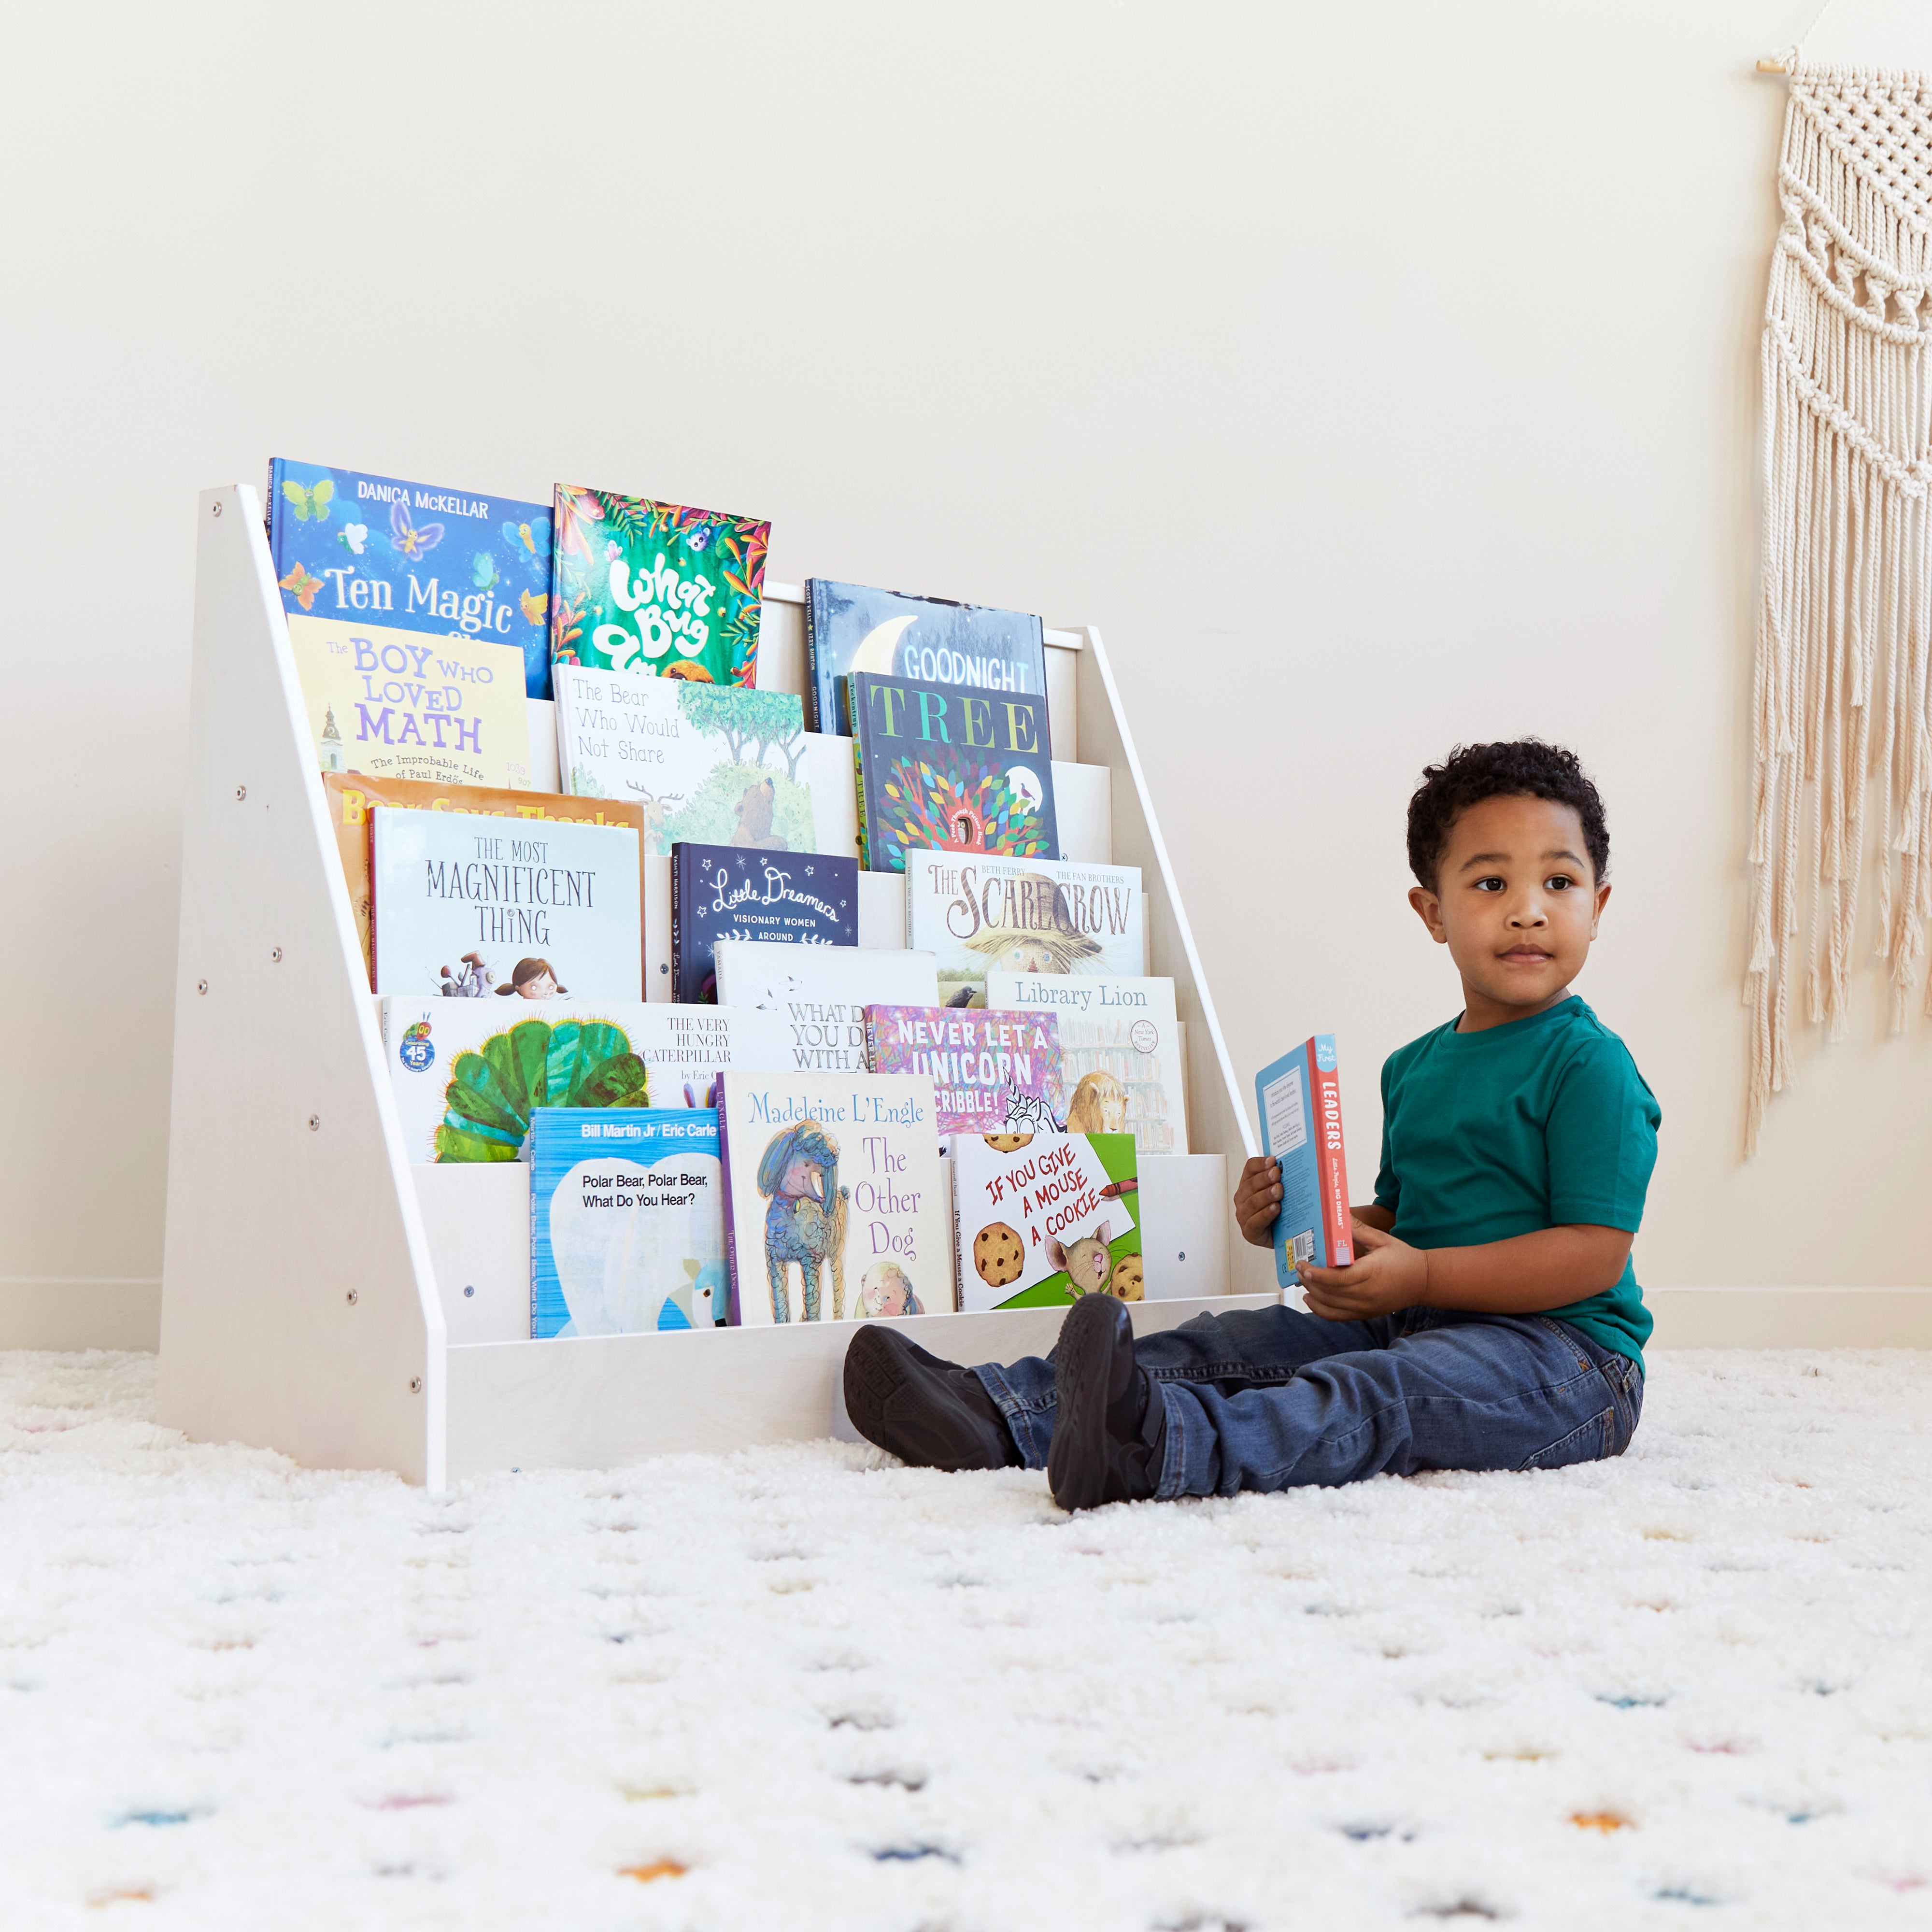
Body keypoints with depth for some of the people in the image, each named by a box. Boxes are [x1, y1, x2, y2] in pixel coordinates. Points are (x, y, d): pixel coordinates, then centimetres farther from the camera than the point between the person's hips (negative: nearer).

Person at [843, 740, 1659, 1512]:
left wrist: (1423, 1276, -20)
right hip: (1414, 1321, 8)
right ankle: (997, 1412, -18)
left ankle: (1162, 1448, -61)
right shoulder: (1412, 1068, 17)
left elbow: (1595, 1253, -16)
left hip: (1562, 1351, -8)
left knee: (1383, 1394, -35)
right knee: (1227, 1345, -6)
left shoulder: (1590, 1066, -9)